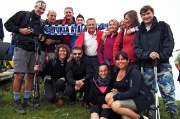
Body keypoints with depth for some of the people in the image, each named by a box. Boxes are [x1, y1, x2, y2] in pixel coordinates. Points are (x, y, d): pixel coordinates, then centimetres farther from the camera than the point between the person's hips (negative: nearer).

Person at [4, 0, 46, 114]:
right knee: (20, 75, -9)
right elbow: (8, 24, -2)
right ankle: (17, 102, 2)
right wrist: (20, 30, -14)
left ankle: (27, 99, 18)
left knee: (31, 75, 6)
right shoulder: (22, 14, 0)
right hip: (21, 48, -6)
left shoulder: (40, 22, 16)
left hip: (33, 50, 6)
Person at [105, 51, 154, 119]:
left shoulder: (134, 72, -16)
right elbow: (118, 86, 22)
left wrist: (115, 97, -27)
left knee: (115, 105, -27)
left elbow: (134, 92, -26)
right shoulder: (117, 72, 7)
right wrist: (115, 89, -3)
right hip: (128, 97, 8)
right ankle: (130, 113, -3)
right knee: (108, 96, -13)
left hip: (140, 100, -8)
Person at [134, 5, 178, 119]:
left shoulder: (163, 26, 3)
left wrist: (160, 56, -18)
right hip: (147, 65, 4)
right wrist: (148, 54, -15)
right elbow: (137, 48, 3)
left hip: (163, 64, -3)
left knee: (168, 91, -7)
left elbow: (169, 44, -5)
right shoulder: (140, 31, 11)